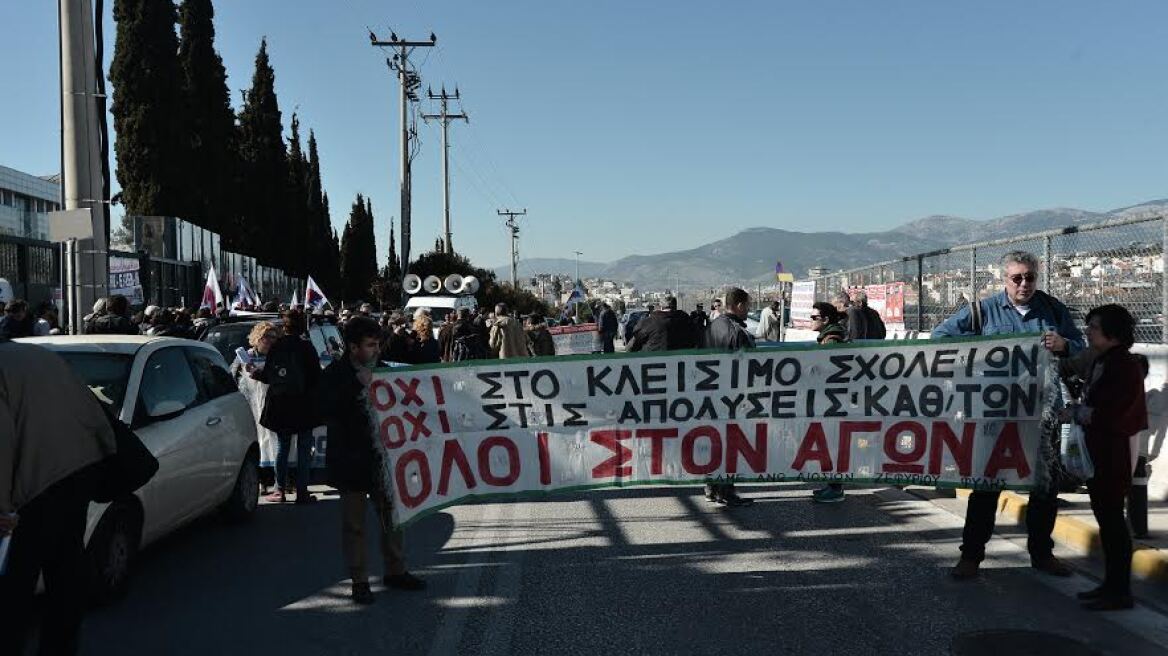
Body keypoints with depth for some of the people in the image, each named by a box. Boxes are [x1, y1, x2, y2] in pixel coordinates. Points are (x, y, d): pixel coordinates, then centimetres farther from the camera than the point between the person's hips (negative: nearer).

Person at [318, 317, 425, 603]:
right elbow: (324, 408, -26)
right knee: (354, 524, 5)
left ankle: (395, 571, 28)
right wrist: (357, 385, -29)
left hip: (382, 457, 5)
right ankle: (359, 580, 16)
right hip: (352, 461, -5)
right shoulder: (335, 374, -10)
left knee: (391, 515, 14)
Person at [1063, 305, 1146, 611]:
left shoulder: (1126, 367, -16)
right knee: (1105, 516, 14)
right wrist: (1076, 409, 2)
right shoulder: (1100, 363, 13)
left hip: (1115, 453, -9)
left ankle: (1120, 591, 6)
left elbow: (1111, 415, -22)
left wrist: (1075, 413, -10)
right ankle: (1111, 584, 24)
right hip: (1097, 451, 9)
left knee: (1111, 517, -3)